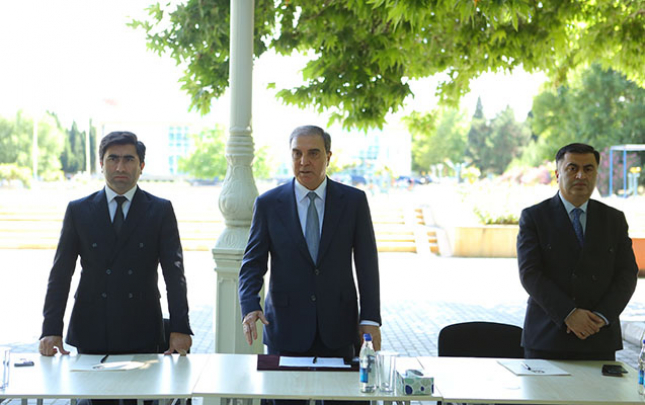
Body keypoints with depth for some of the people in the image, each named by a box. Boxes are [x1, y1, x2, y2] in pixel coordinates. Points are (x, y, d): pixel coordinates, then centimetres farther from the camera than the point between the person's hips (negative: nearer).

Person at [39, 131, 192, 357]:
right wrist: (51, 331, -7)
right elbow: (60, 273, 3)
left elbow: (174, 273, -2)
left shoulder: (161, 210, 4)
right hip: (91, 335, 1)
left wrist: (180, 329, -12)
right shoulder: (78, 211, 6)